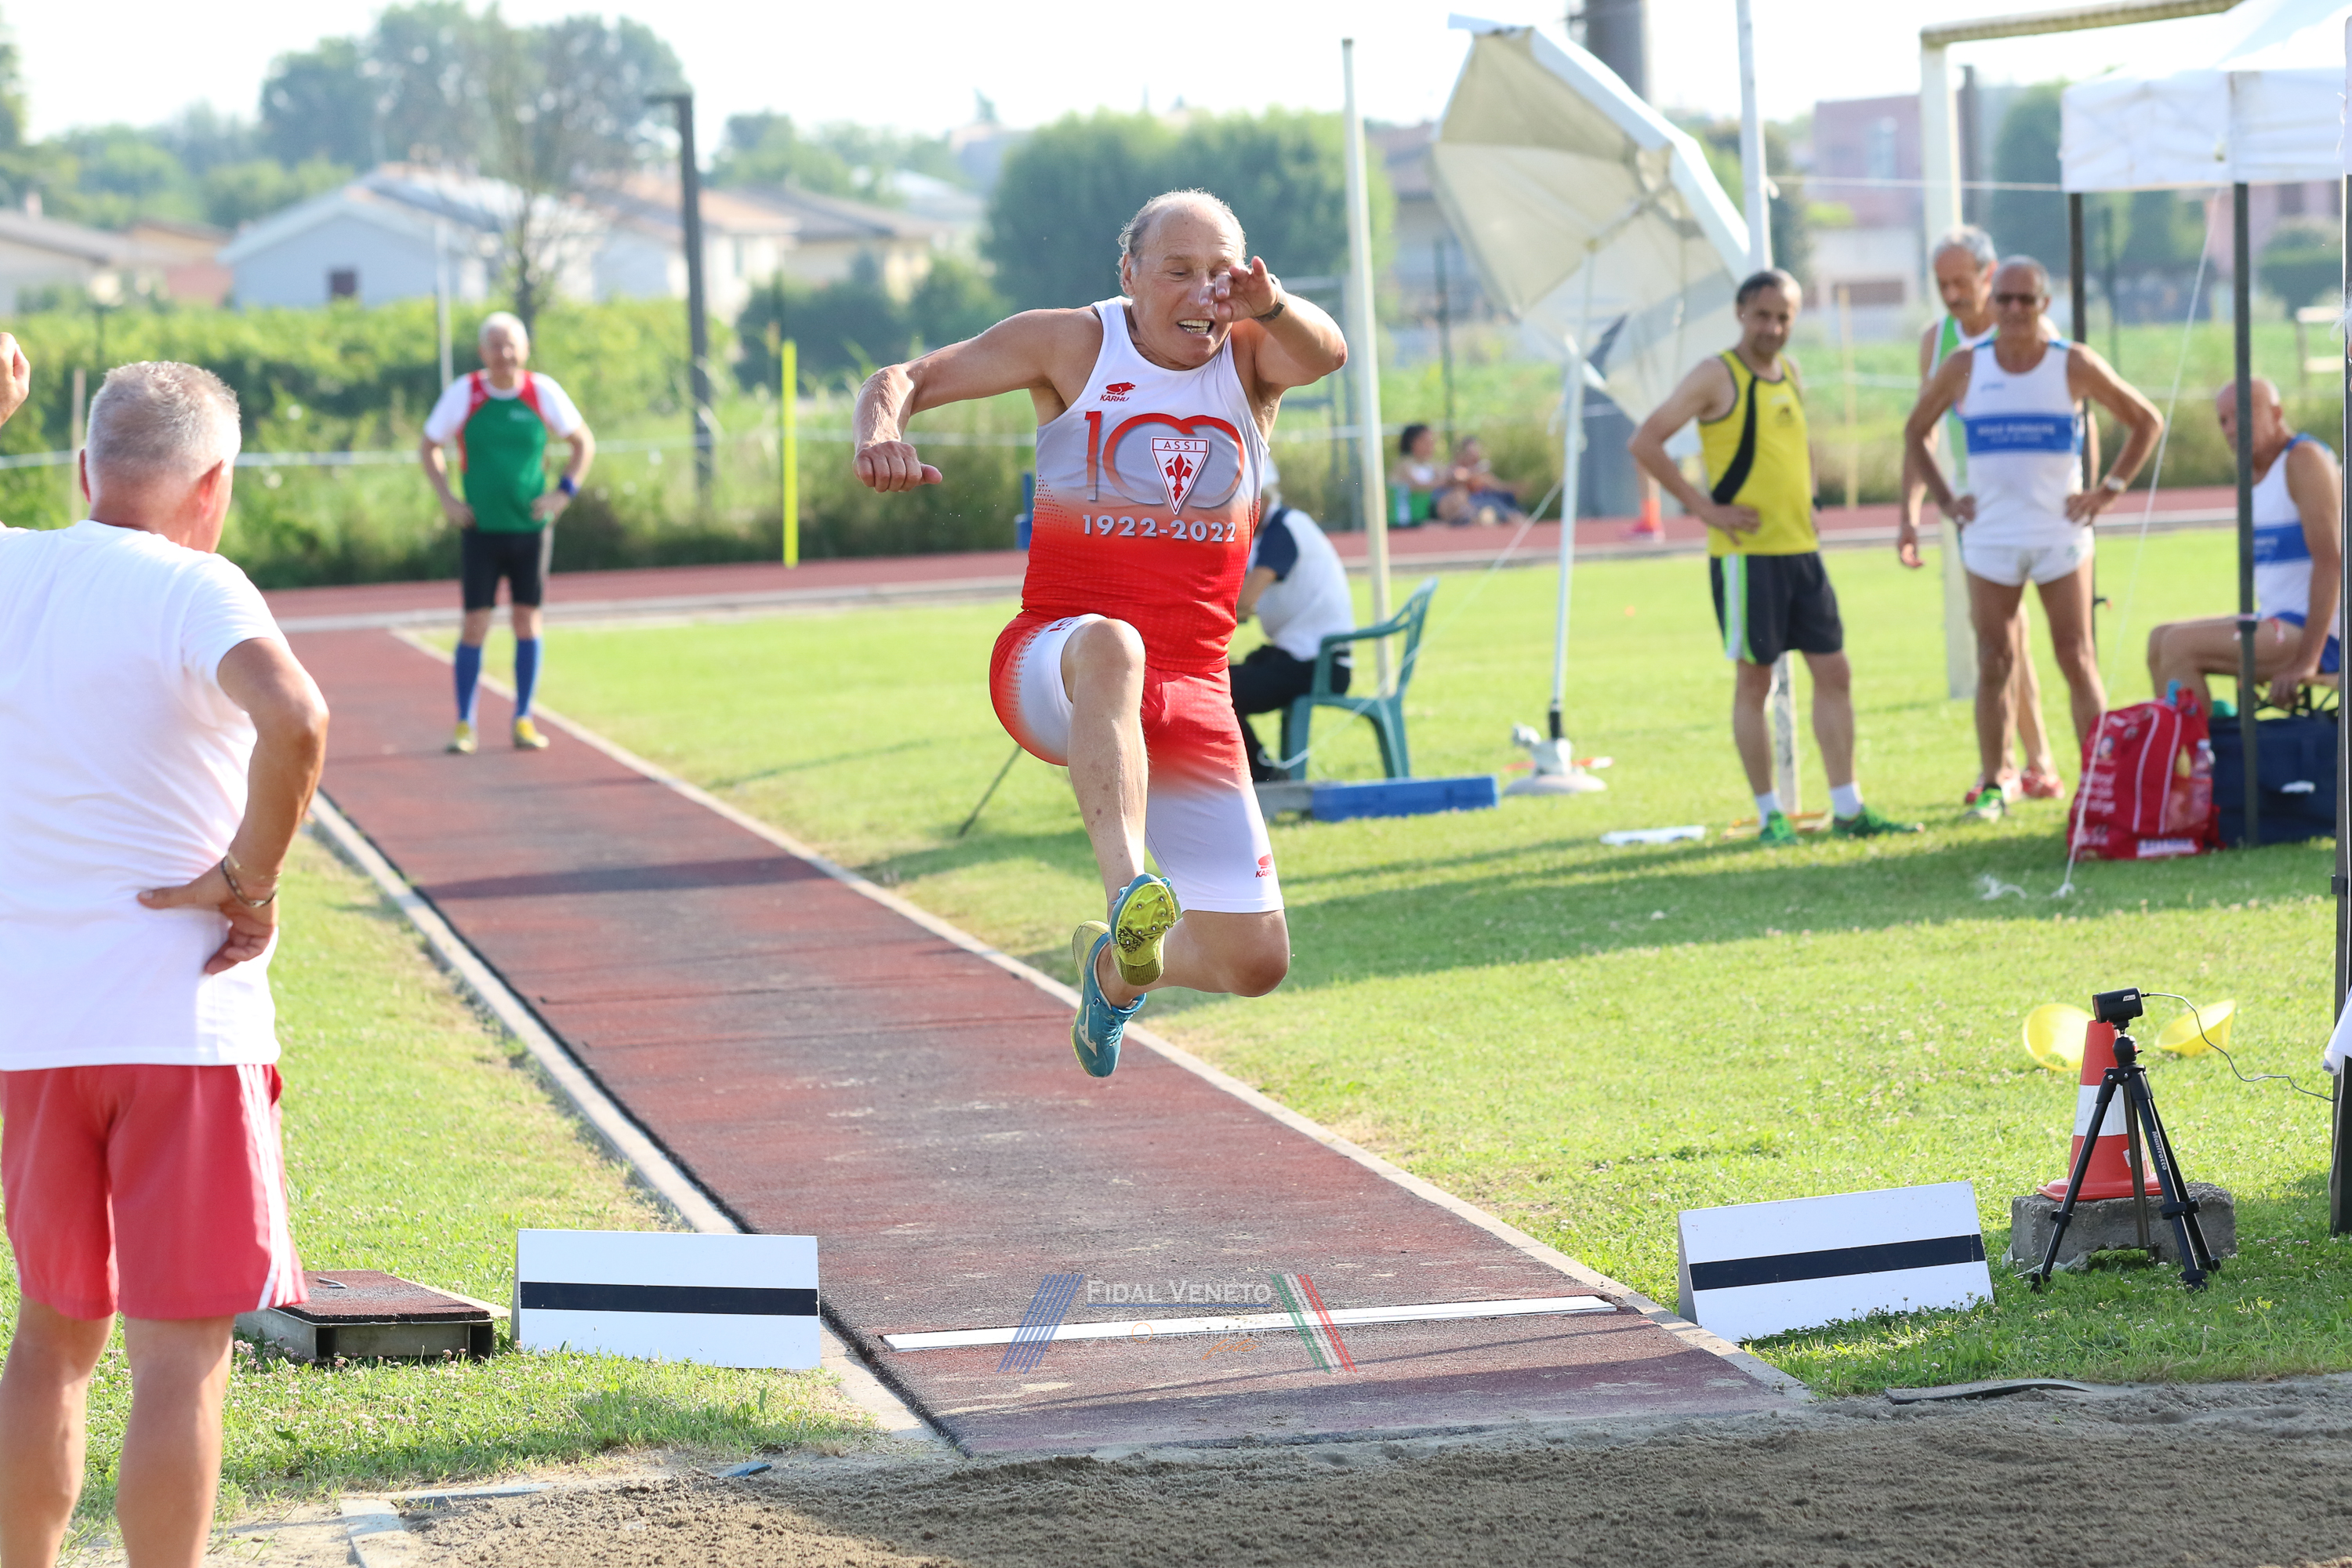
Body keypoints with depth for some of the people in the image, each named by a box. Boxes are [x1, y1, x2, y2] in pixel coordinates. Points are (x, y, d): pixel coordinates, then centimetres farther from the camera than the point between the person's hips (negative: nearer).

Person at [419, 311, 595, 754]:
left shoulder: (542, 392, -1)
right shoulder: (463, 393, -4)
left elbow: (584, 443, 12)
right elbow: (428, 447, 9)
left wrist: (564, 493, 0)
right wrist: (447, 499, -1)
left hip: (530, 528, 1)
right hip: (481, 530, -1)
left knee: (528, 619, 3)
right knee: (475, 623, -5)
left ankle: (523, 720, 12)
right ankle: (464, 724, 4)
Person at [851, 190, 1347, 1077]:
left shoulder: (1251, 356, 3)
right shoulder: (1073, 346, 0)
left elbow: (1324, 355, -20)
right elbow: (906, 379, -1)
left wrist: (1270, 306, -43)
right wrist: (881, 430, -25)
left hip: (1190, 695, 3)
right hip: (1048, 666, -3)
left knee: (1254, 962, -2)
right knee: (1109, 647, -43)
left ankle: (1115, 966, 33)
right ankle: (1129, 896, -57)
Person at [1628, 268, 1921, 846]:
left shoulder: (1788, 374, 13)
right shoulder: (1718, 376, -8)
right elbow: (1645, 443, -14)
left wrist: (1807, 497, 15)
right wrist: (1703, 507, -15)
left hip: (1801, 547, 7)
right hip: (1746, 552, -7)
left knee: (1833, 671, 6)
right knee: (1754, 679, -1)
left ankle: (1847, 809, 10)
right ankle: (1769, 815, 4)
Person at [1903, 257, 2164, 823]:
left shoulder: (2074, 365, -1)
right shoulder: (1964, 369, 3)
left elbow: (2147, 422, 8)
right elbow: (1914, 434, 16)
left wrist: (2109, 490, 1)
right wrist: (1945, 500, 6)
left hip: (2061, 536, -1)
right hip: (1989, 538, 1)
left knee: (2077, 660, -3)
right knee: (1994, 663, 2)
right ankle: (1992, 787, 8)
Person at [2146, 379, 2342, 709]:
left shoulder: (2304, 459, -11)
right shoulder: (2260, 473, 18)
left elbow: (2330, 560, -20)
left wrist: (2306, 660, -24)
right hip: (2281, 622, 10)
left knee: (2180, 645, -20)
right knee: (2160, 639, 7)